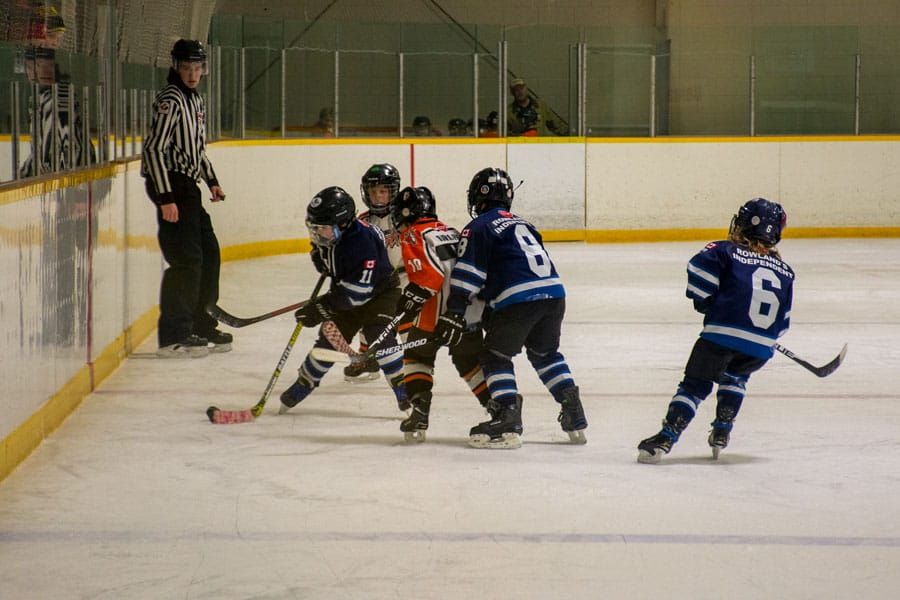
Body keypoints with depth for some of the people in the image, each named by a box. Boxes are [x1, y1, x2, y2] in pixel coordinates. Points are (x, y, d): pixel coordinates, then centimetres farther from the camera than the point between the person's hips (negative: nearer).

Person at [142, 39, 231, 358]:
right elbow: (154, 149, -21)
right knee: (186, 259, -13)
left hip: (187, 186, 10)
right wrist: (165, 197, -24)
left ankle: (202, 327, 25)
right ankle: (172, 337, -12)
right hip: (169, 185, -10)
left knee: (209, 254, 15)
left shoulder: (196, 100, 16)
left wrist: (211, 181, 25)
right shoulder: (170, 101, -15)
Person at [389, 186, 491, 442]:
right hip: (475, 309, 6)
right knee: (470, 361, 19)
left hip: (440, 312, -6)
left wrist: (411, 298, -16)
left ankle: (419, 413, 1)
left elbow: (429, 273, -15)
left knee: (417, 356, 12)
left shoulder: (414, 236, 0)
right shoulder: (450, 232, 23)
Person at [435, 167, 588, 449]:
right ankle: (574, 416, 20)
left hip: (518, 299, -7)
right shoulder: (521, 223, 28)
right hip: (554, 293, 7)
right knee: (546, 353, 26)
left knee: (496, 356, 4)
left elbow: (468, 274, -5)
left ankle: (508, 421, -9)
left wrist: (454, 312, -6)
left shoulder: (478, 227, 4)